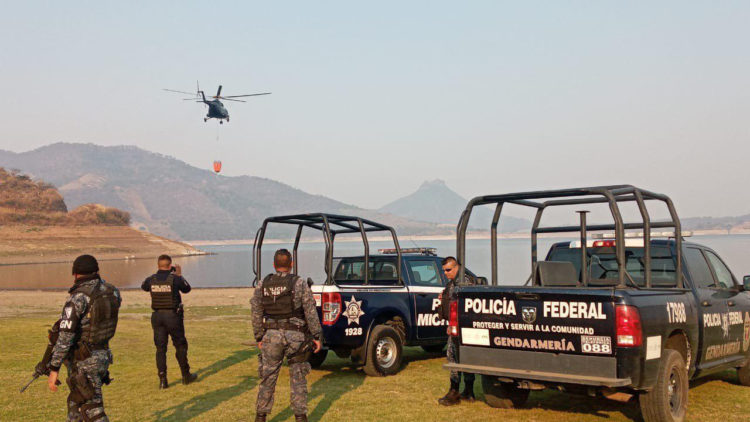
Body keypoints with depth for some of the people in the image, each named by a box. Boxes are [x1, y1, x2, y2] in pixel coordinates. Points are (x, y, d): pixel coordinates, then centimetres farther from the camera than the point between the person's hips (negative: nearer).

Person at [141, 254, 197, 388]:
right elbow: (187, 289, 6)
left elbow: (144, 287, 21)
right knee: (180, 346, 11)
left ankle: (162, 380, 4)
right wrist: (179, 275, 16)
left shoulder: (151, 280, -2)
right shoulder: (175, 279, -12)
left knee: (160, 348, 7)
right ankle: (186, 376, 21)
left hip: (157, 316, 3)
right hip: (173, 316, -3)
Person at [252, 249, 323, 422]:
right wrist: (316, 336, -1)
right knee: (298, 377, 9)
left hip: (271, 336, 2)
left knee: (268, 377, 11)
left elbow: (256, 314, 6)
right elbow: (310, 312, -6)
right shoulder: (299, 284, -5)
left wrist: (259, 337, 14)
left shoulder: (262, 286, 3)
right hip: (295, 336, -2)